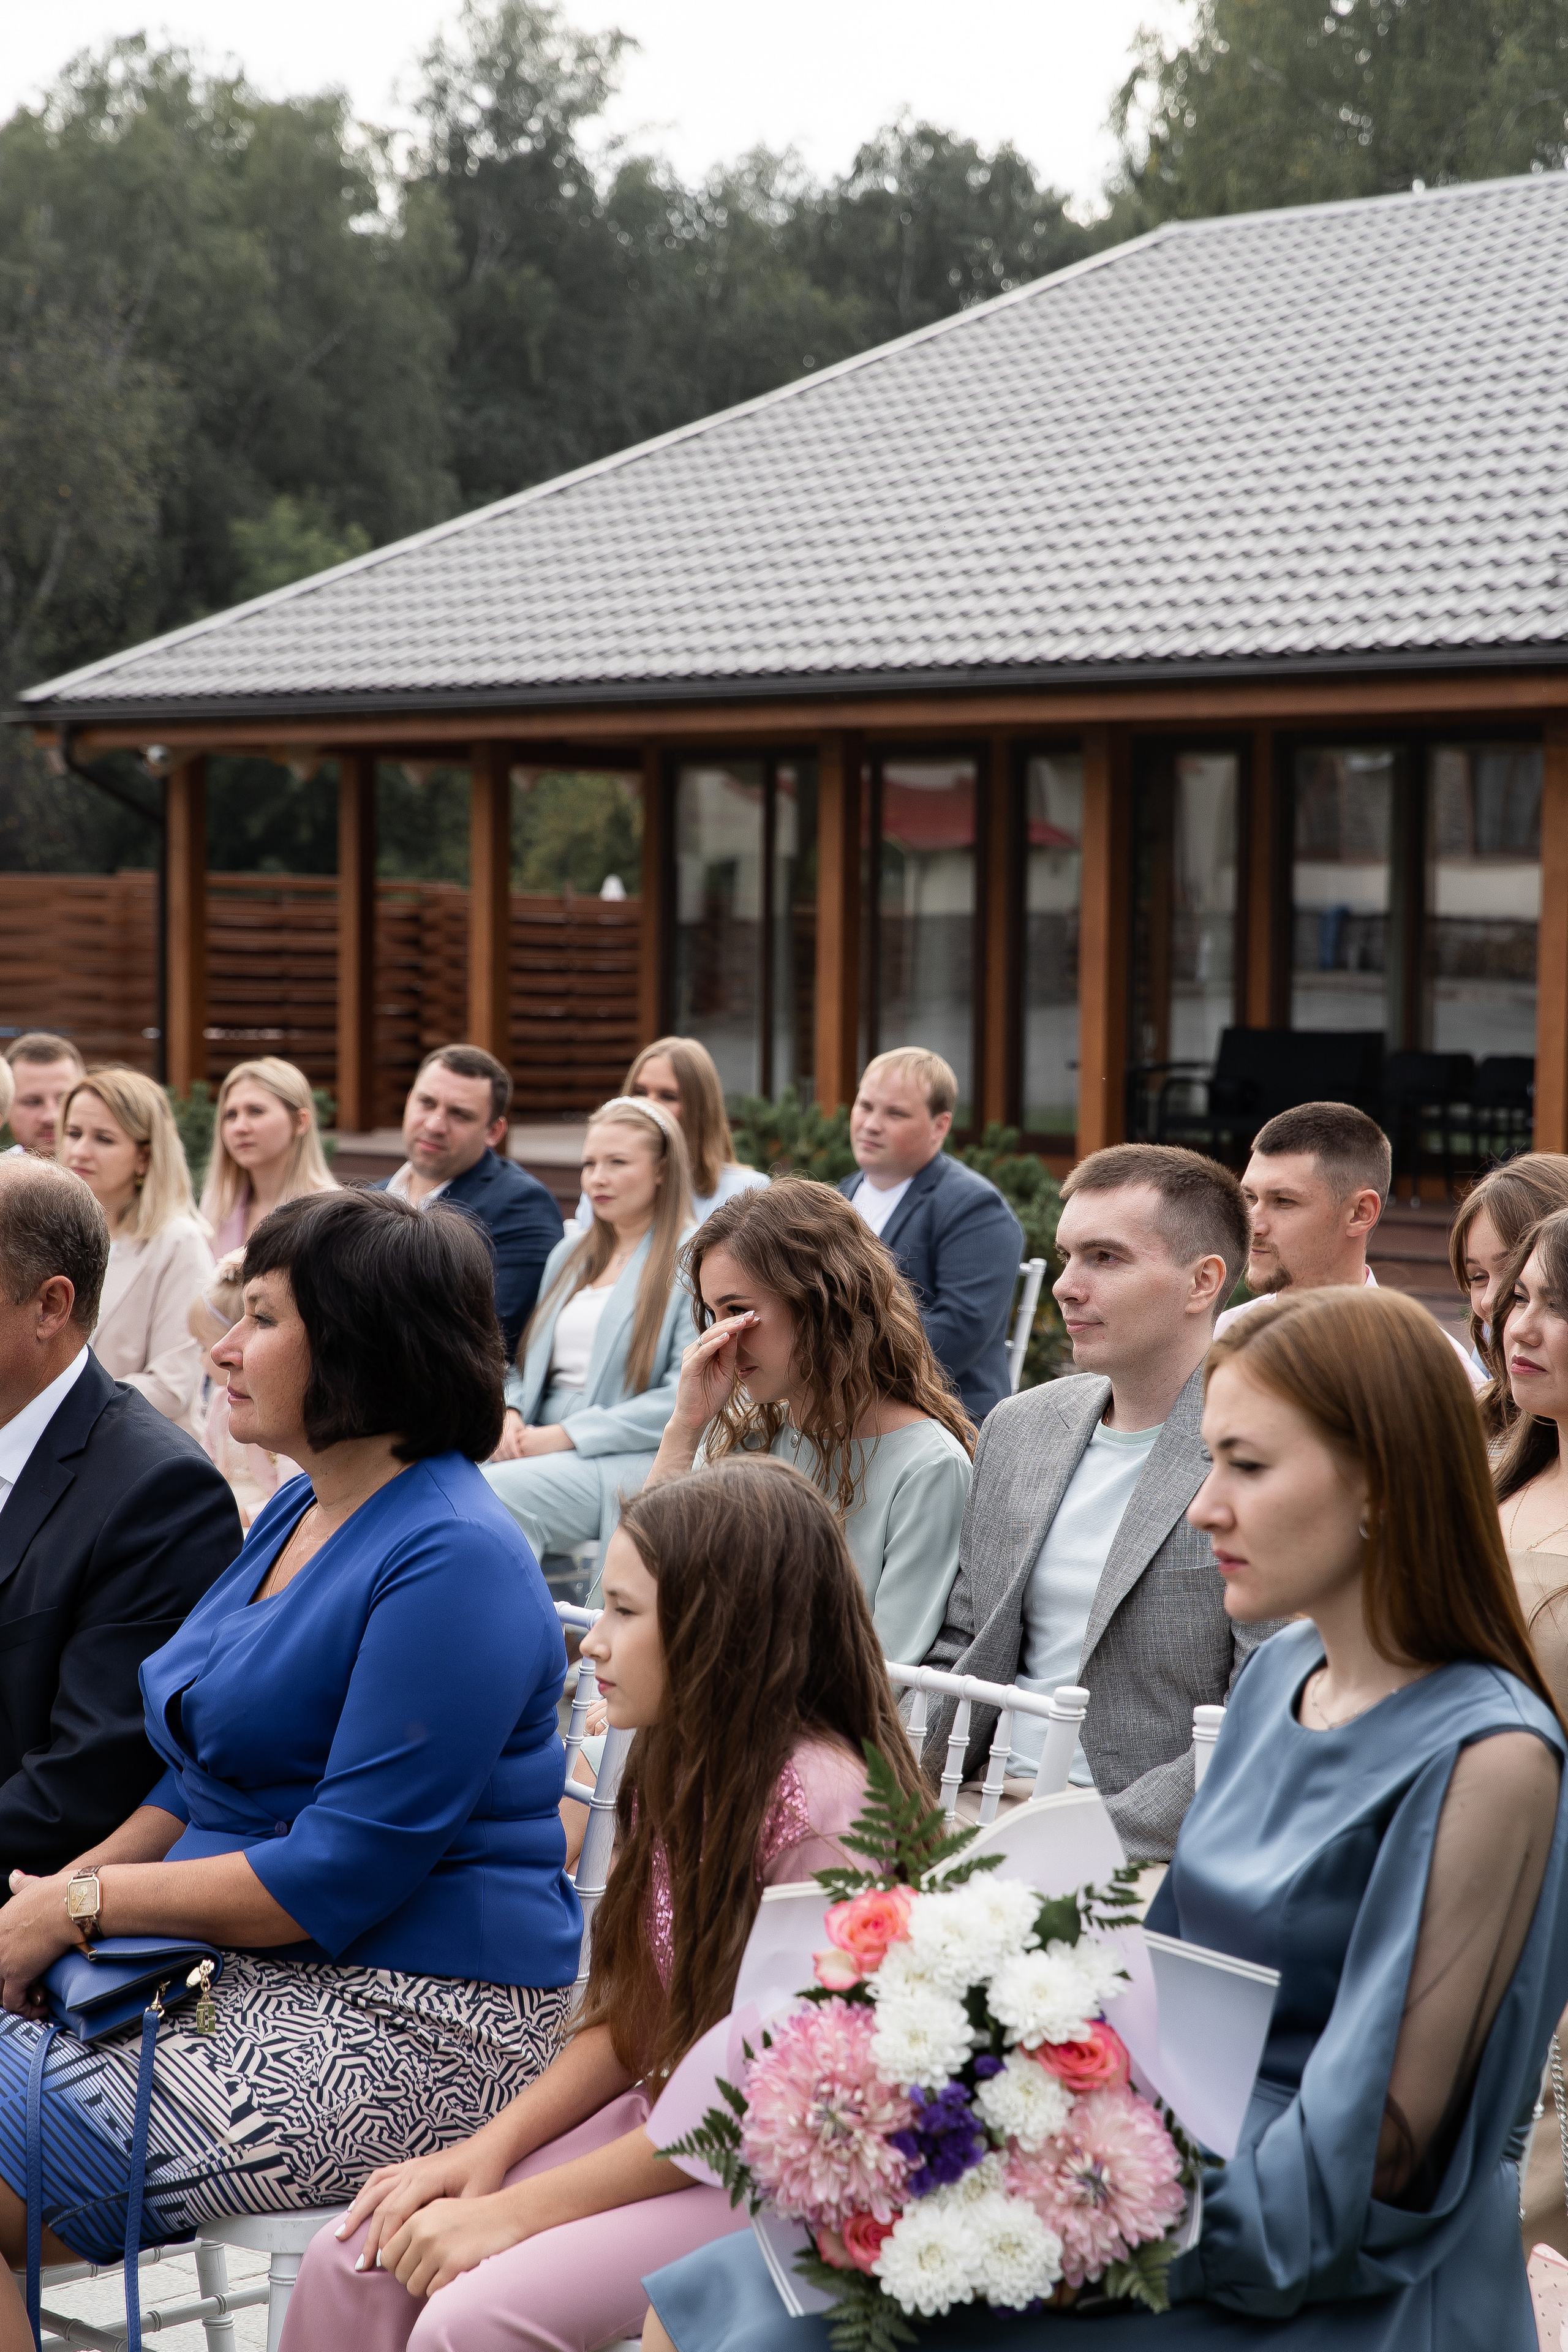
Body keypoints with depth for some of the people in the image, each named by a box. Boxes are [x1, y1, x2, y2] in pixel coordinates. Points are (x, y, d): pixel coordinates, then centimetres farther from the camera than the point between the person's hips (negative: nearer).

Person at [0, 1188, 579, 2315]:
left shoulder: (452, 1562, -18)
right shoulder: (301, 1510, 13)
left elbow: (348, 1868, -21)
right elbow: (209, 1782, 20)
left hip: (411, 2020, -9)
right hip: (254, 1974, 9)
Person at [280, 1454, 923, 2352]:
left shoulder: (817, 1800, -22)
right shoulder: (676, 1768, 7)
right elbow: (632, 2024, 12)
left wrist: (515, 2211, -19)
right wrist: (494, 2146, -4)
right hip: (665, 2128, 8)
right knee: (355, 2261, -7)